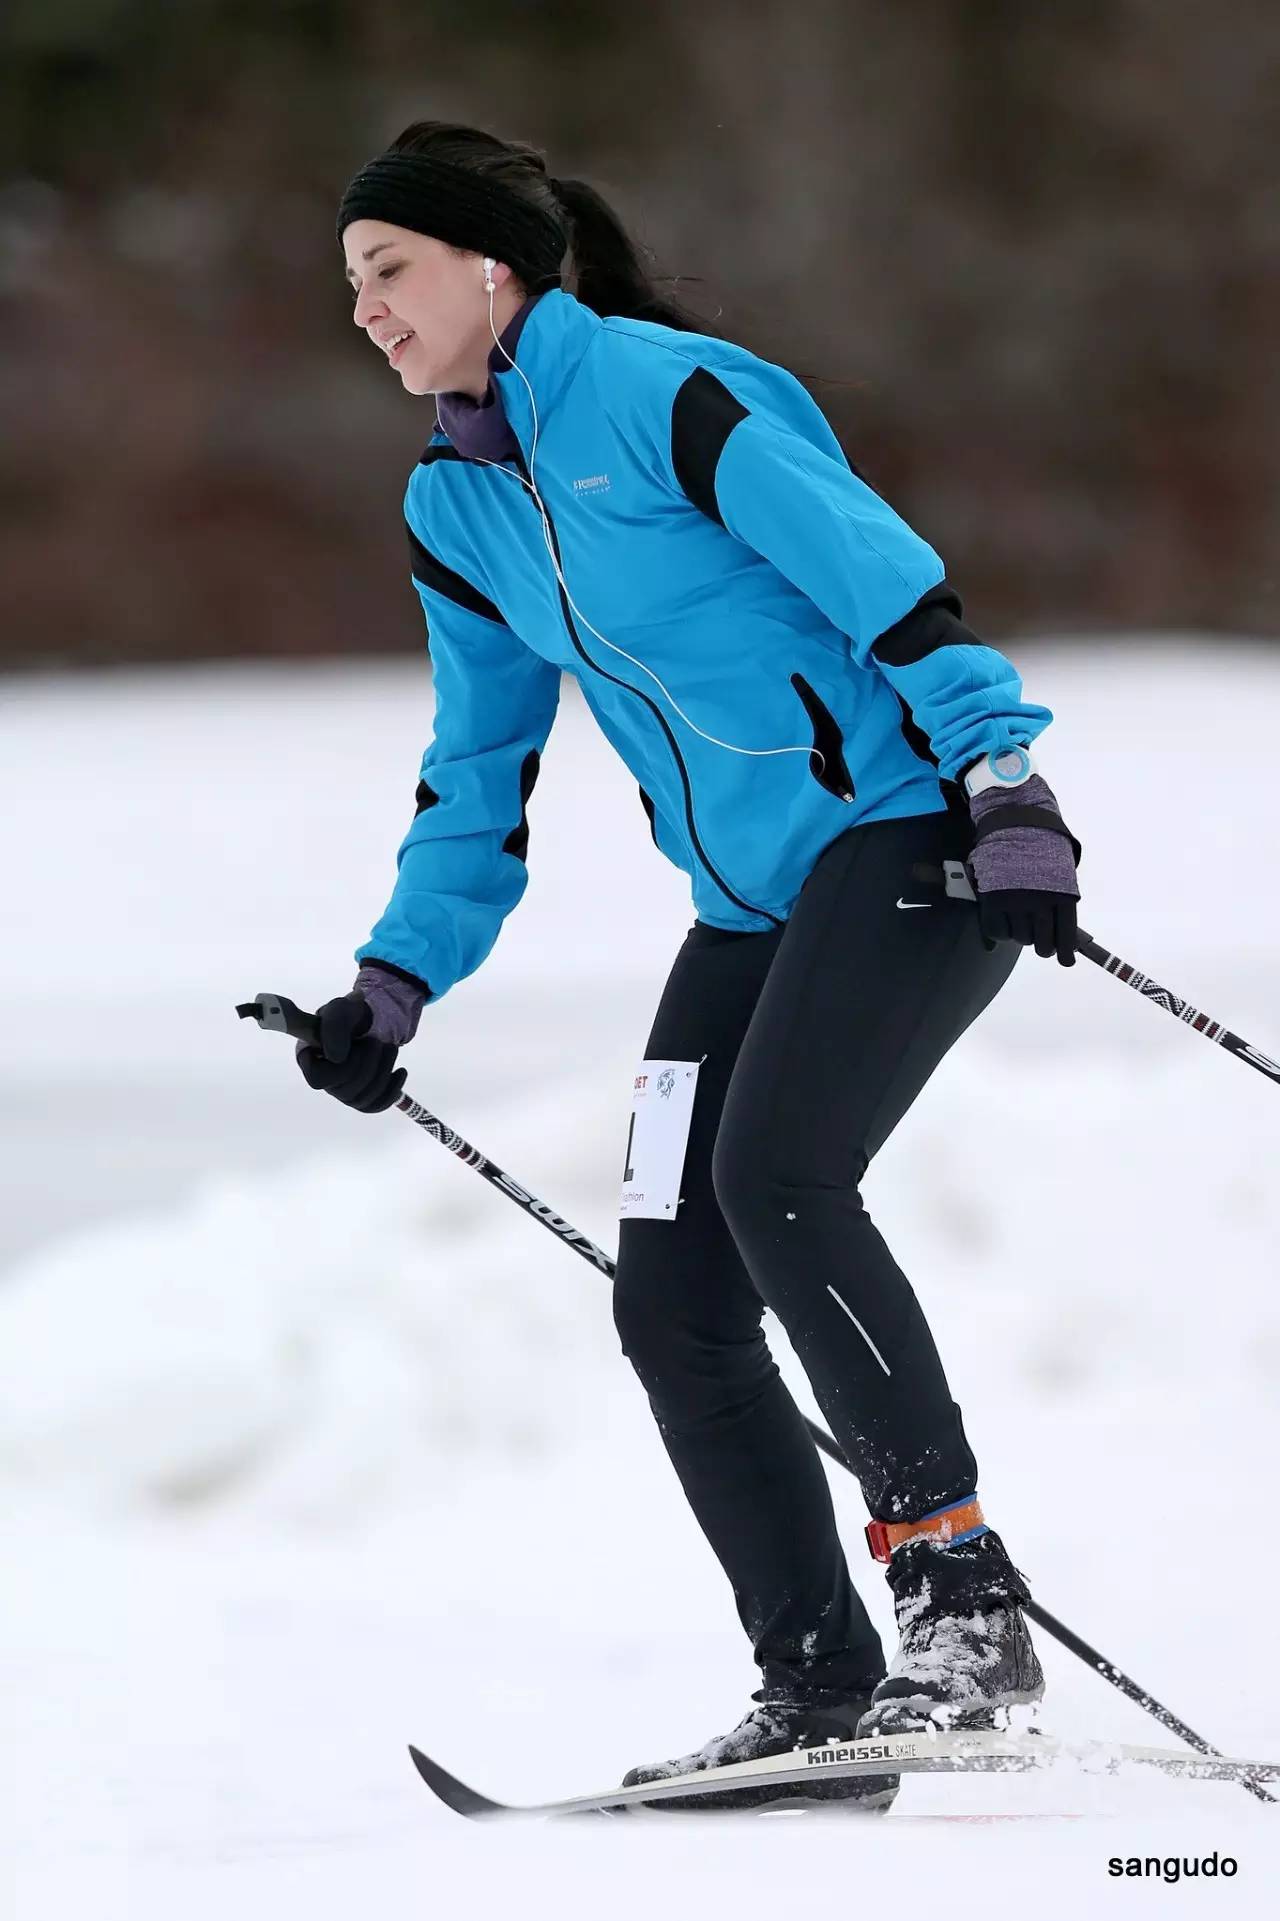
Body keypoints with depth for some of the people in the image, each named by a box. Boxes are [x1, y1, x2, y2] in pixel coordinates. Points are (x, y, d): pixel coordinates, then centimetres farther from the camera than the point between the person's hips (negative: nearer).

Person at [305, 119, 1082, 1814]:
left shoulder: (659, 392, -12)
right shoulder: (456, 509, 13)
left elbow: (890, 580, -16)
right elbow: (480, 781, 23)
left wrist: (1002, 781, -24)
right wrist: (394, 986, 16)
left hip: (906, 834, -8)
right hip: (755, 903, 8)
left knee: (775, 1176, -28)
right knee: (671, 1302, -3)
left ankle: (961, 1593, -23)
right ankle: (823, 1693, 1)